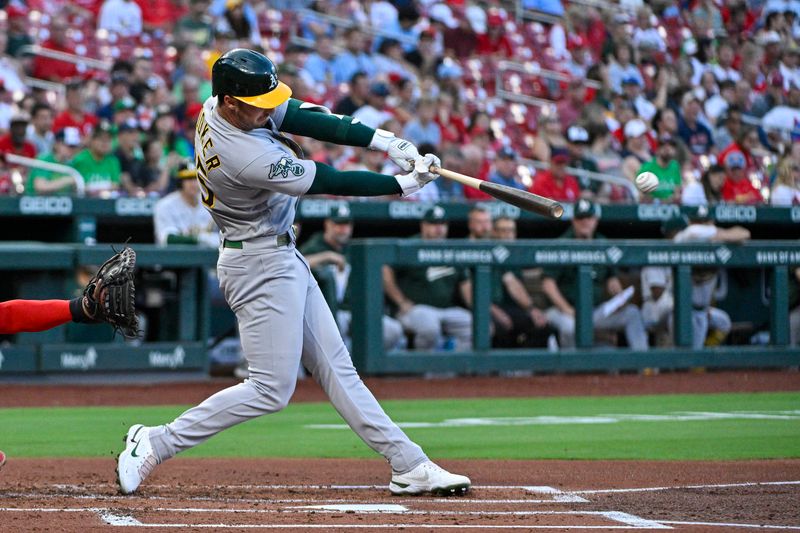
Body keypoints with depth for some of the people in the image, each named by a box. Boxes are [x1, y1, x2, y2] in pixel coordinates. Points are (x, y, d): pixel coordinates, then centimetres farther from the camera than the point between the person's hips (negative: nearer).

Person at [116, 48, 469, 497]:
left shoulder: (220, 107, -5)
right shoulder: (244, 155, -31)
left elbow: (306, 119, -6)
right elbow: (328, 182, -23)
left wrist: (387, 141, -15)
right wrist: (403, 184, -13)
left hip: (283, 258, 10)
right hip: (260, 266, -10)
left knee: (336, 369, 10)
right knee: (272, 388, -6)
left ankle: (409, 465, 13)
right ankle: (156, 444, -2)